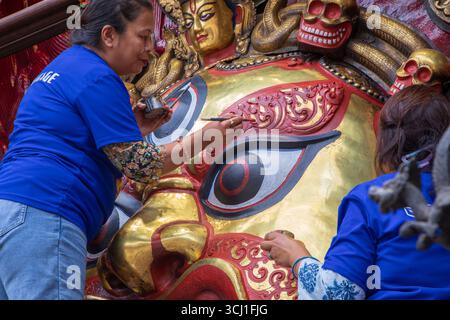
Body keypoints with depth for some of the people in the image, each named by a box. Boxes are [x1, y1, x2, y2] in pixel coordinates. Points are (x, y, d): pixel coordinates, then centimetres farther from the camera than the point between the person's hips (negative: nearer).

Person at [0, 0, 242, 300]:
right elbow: (141, 166, -8)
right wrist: (202, 139, 3)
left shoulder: (64, 68, 24)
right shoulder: (97, 77, -6)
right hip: (42, 216, -10)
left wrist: (134, 132, 22)